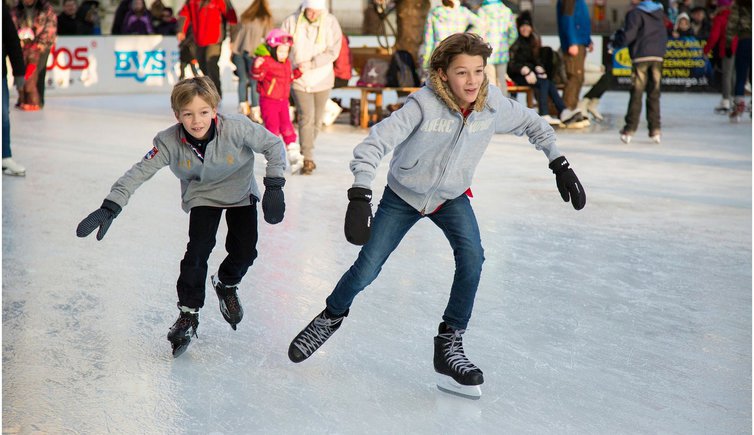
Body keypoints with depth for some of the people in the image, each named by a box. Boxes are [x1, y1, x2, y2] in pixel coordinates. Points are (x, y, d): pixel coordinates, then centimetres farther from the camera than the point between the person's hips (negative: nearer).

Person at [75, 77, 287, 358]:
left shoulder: (237, 129, -33)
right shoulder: (170, 142, -29)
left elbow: (273, 145, -20)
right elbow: (139, 172, -28)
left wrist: (274, 187, -24)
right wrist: (110, 208, -37)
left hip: (240, 192, 0)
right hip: (202, 196, 0)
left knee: (244, 250, -7)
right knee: (198, 248, -16)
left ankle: (226, 285, 28)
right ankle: (188, 314, -1)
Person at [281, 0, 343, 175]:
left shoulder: (330, 22, -8)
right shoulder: (291, 22, -8)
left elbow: (332, 51, -13)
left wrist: (310, 64, -22)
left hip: (322, 79, 2)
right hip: (299, 80, -2)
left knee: (317, 120, 12)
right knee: (306, 118, -13)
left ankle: (305, 152, 33)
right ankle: (308, 160, -9)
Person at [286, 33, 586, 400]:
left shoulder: (493, 105, -20)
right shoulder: (424, 105, -32)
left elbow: (532, 124, 1)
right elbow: (374, 144, -36)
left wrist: (559, 165, -4)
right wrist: (360, 197, -47)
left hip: (451, 197, 2)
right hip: (403, 195, -2)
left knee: (472, 257, -22)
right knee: (366, 269, 0)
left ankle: (449, 345, -7)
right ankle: (332, 316, 33)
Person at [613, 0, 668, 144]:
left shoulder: (634, 13, -5)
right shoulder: (659, 13, 15)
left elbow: (628, 35, -11)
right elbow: (664, 36, 19)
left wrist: (616, 39, 6)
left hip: (641, 56, -5)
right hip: (658, 57, 5)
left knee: (636, 94, -3)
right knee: (654, 94, 7)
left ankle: (630, 129, -3)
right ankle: (655, 129, 4)